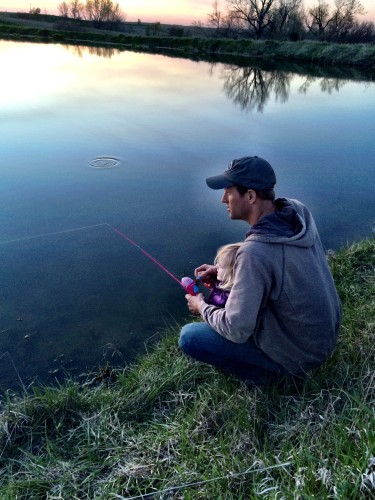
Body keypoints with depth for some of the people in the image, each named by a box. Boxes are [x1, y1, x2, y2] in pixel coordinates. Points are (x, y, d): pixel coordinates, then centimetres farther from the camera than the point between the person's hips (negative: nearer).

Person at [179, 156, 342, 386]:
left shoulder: (254, 252, -34)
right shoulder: (299, 211, -10)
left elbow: (236, 331, -27)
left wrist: (202, 307, -7)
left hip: (298, 354, -8)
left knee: (188, 337, -7)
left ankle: (267, 372, 4)